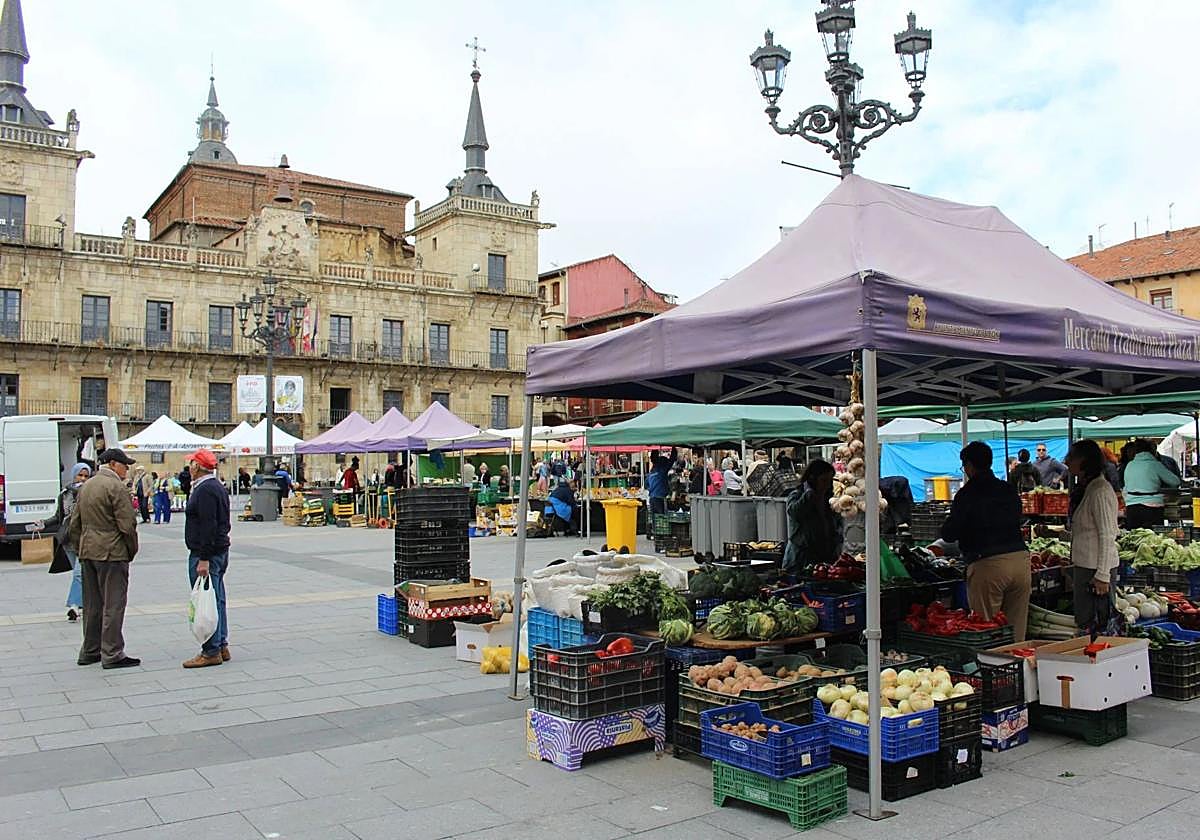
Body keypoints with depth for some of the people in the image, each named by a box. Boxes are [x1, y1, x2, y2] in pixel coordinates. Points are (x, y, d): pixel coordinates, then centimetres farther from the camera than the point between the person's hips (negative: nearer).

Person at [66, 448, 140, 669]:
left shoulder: (86, 486, 14)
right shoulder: (116, 487, -13)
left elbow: (74, 524, 17)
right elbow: (127, 524, -17)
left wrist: (81, 549, 20)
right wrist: (132, 550, -4)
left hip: (88, 552, 9)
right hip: (111, 553, -9)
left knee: (92, 604, 15)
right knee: (113, 605, -3)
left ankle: (89, 651, 23)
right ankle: (112, 654, 0)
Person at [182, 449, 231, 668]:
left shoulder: (205, 490, -17)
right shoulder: (217, 486, 16)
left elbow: (209, 527, -23)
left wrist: (203, 559, -24)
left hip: (205, 553, -11)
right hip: (220, 551, 11)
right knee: (216, 601, 14)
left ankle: (211, 652, -3)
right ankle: (221, 646, 20)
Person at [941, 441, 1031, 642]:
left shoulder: (967, 494, -6)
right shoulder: (1010, 490, 12)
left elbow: (948, 535, -5)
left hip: (987, 565, -6)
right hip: (1020, 558, 6)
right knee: (1016, 631, 10)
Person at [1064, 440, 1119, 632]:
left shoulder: (1100, 492, -16)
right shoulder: (1084, 489, 13)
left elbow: (1107, 537, -18)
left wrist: (1102, 575, -19)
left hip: (1096, 567, -10)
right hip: (1084, 564, 10)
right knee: (1084, 621, 13)